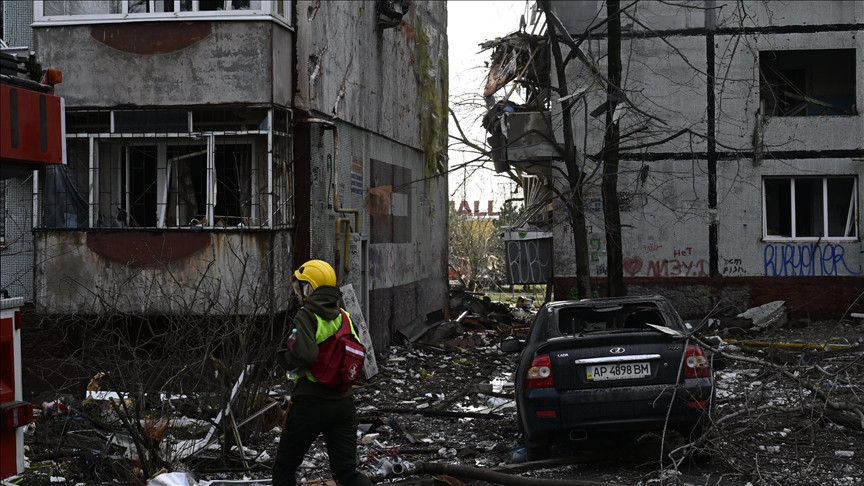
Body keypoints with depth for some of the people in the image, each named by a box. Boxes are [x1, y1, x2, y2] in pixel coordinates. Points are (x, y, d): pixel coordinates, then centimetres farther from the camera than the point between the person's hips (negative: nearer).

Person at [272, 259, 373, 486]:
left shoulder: (306, 316, -12)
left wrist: (283, 356, -9)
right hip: (344, 403, 6)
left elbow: (305, 355, -27)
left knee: (284, 468, 12)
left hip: (310, 402, -6)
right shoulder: (345, 317, 7)